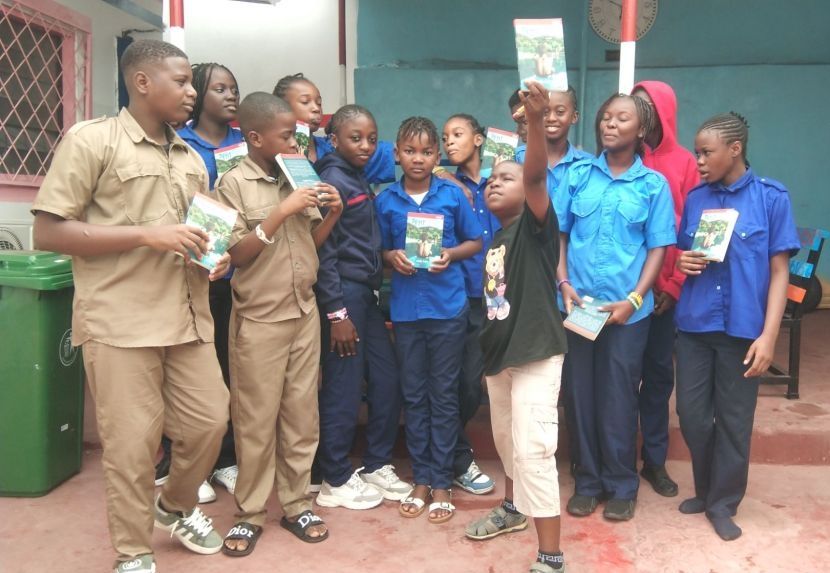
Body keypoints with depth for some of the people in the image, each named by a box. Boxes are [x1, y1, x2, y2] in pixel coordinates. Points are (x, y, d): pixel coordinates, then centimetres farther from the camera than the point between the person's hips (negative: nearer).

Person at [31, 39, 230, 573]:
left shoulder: (191, 158, 16)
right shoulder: (91, 139, -5)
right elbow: (48, 231, -11)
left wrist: (214, 258, 1)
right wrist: (147, 234, -18)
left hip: (188, 318, 6)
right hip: (120, 322, -6)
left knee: (210, 420, 9)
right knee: (132, 442, 3)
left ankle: (177, 505, 38)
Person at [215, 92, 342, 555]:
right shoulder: (235, 183, -8)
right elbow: (236, 254, -13)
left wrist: (333, 214, -6)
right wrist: (282, 212, -20)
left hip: (305, 312, 5)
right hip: (259, 318, -5)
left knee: (302, 414, 10)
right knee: (256, 420, 5)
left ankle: (296, 503, 24)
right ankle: (251, 513, 19)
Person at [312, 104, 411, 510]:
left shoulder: (361, 183, 15)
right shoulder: (332, 182, -11)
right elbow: (323, 251, -16)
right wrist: (336, 313, -18)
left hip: (366, 293, 9)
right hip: (343, 294, -9)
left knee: (387, 380, 11)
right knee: (343, 389, 0)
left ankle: (376, 466, 26)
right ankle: (335, 481, 15)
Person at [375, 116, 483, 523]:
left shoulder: (453, 195, -1)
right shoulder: (386, 200, 3)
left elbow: (475, 242, 6)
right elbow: (380, 250, 10)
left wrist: (450, 254, -12)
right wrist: (393, 257, -11)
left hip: (448, 306, -1)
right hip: (405, 308, 2)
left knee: (443, 395, 5)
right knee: (413, 395, 10)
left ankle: (441, 482, 18)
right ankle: (421, 478, 24)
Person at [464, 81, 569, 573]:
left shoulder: (535, 223, -9)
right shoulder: (494, 239, 12)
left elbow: (537, 174, -27)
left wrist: (536, 121, -42)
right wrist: (487, 342, 13)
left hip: (536, 350, -8)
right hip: (500, 350, 9)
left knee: (533, 449, -11)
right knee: (507, 440, 23)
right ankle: (514, 508, 47)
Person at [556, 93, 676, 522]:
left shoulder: (654, 184, 0)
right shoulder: (578, 175, 4)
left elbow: (658, 248, -1)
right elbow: (557, 233, 5)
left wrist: (634, 299, -11)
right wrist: (563, 284, -7)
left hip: (627, 308, -1)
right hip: (578, 304, 2)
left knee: (619, 398, 6)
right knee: (580, 394, 8)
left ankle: (622, 485, 22)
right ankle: (588, 480, 24)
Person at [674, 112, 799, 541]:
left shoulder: (772, 198, -4)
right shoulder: (695, 198, 7)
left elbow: (779, 270, -5)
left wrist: (768, 335, -12)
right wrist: (682, 262, -8)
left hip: (742, 328, -3)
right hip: (693, 324, 3)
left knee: (734, 419, 7)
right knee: (691, 413, 8)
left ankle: (723, 502, 24)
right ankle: (706, 490, 30)